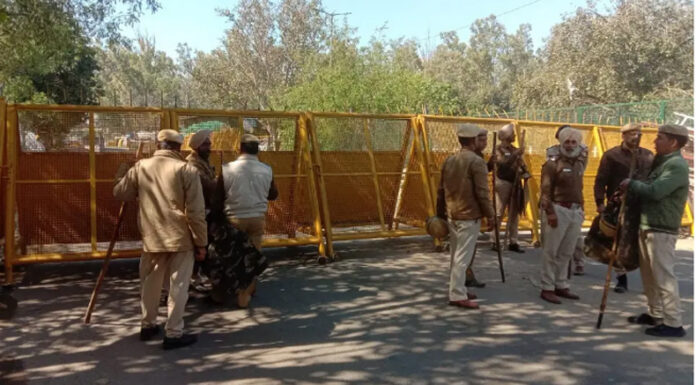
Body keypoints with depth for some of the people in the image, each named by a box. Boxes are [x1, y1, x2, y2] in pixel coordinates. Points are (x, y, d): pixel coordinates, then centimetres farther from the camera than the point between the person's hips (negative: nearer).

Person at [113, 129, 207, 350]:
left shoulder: (140, 167, 2)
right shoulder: (186, 170, -9)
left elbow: (120, 194, 16)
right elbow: (196, 212, -11)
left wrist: (121, 176, 36)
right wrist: (201, 242, -4)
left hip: (151, 237, 4)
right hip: (180, 238, -4)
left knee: (150, 284, 19)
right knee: (178, 286, 3)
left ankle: (147, 326, 33)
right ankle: (174, 334, 7)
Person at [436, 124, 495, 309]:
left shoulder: (449, 161, 9)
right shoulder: (476, 162, -12)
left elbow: (441, 191, 12)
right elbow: (482, 192, -15)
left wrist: (441, 214, 20)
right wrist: (490, 216, -7)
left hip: (452, 216, 7)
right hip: (469, 217, -7)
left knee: (456, 256, 15)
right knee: (463, 257, -3)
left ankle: (459, 290, 25)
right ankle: (457, 296, 1)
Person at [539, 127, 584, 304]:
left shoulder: (579, 164, 16)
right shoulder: (552, 164, -6)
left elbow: (578, 189, 21)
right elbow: (545, 190, -12)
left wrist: (581, 208, 15)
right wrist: (550, 212, -18)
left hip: (575, 212, 7)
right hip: (558, 210, -7)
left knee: (566, 252, 12)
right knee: (551, 252, -1)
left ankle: (561, 285, 21)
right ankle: (547, 288, 5)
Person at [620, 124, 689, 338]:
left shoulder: (677, 165, -15)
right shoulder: (662, 162, 17)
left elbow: (655, 191, -25)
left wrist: (631, 184, -10)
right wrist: (629, 190, 4)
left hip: (661, 230, -10)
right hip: (648, 226, 10)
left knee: (663, 276, -7)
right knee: (649, 274, 17)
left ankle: (673, 323, -1)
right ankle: (655, 313, 28)